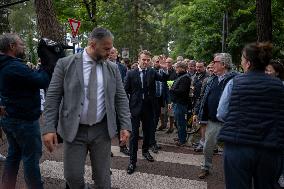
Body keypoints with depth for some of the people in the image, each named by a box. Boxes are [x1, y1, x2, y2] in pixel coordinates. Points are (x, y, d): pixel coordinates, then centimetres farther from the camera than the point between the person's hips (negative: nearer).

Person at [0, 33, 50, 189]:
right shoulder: (16, 67, -22)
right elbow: (43, 82, -22)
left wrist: (37, 70, -2)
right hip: (24, 121, -10)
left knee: (14, 154, 19)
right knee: (31, 157, 1)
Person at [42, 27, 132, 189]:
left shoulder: (113, 68, 3)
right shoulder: (65, 64, -4)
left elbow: (121, 99, 4)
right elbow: (52, 97, -5)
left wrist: (126, 126, -5)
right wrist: (49, 128, -11)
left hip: (102, 130, 2)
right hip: (73, 130, -1)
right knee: (73, 176, 6)